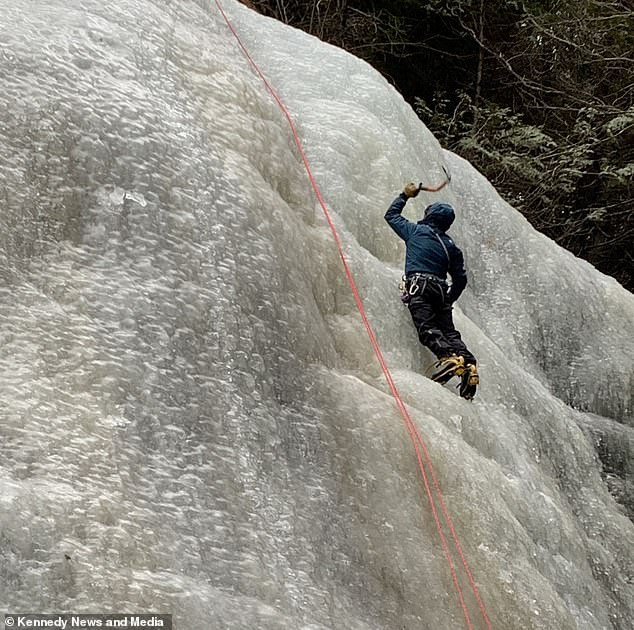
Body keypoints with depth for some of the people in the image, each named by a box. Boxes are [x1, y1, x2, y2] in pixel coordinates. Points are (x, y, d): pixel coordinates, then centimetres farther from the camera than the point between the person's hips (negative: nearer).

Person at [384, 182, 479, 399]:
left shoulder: (415, 231, 14)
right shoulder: (451, 247, 22)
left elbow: (391, 215, 29)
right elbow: (460, 279, 19)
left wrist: (405, 195, 42)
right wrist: (449, 301, 32)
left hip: (418, 286, -5)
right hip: (440, 290, 5)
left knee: (427, 327, -19)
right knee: (448, 330, 0)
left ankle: (449, 357, -42)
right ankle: (468, 363, -21)